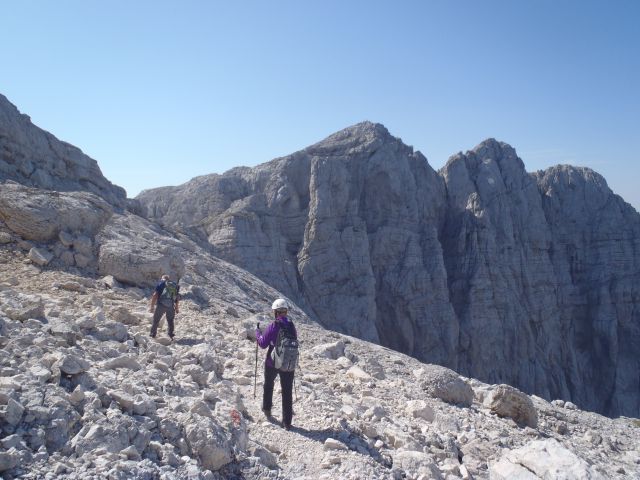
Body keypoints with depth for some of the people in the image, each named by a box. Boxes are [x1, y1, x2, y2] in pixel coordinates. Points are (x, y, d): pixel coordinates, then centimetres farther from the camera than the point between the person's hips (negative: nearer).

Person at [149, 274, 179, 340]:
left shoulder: (160, 283, 3)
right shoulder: (174, 285, 14)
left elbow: (155, 295, -7)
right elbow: (177, 298, 15)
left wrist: (152, 306, -6)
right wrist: (176, 308, 24)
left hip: (161, 305, -3)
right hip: (170, 306, 3)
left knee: (156, 321, 10)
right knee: (170, 321, 18)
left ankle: (153, 335, 12)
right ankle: (171, 336, 18)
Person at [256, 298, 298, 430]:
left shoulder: (273, 326, -18)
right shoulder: (291, 326, -5)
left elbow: (263, 344, -10)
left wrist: (257, 333, 5)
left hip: (272, 362, -2)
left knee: (268, 385, 25)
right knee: (287, 391, 9)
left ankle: (267, 409, 40)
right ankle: (287, 422, 11)